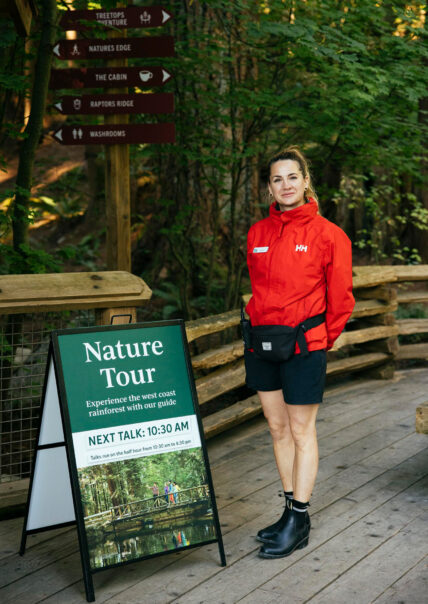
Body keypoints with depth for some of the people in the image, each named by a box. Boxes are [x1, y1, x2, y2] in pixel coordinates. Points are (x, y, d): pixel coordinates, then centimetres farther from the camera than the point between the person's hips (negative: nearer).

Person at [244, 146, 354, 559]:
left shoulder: (326, 234, -7)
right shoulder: (257, 233, 6)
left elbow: (340, 296, -2)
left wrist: (320, 339, 4)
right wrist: (261, 325, 13)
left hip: (302, 345, -5)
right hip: (262, 342, 5)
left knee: (301, 431, 3)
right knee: (278, 428, 11)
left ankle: (298, 522, 11)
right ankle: (292, 510, 23)